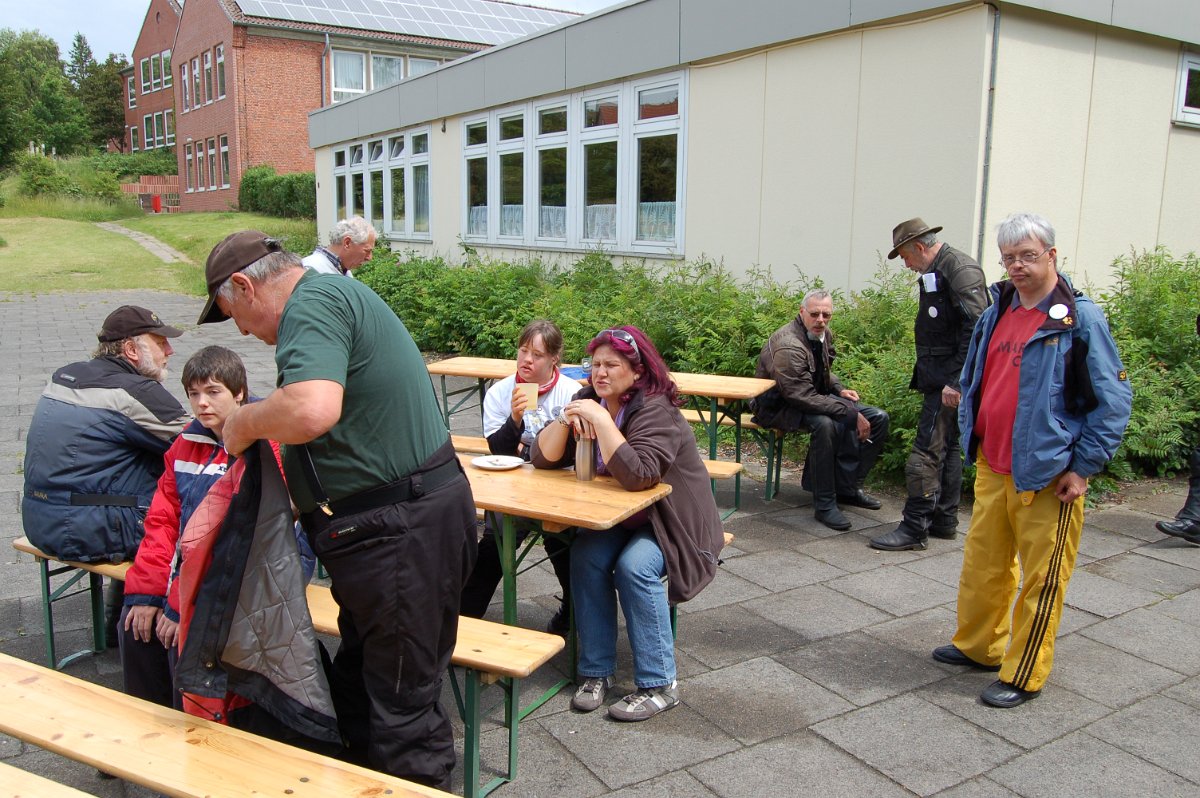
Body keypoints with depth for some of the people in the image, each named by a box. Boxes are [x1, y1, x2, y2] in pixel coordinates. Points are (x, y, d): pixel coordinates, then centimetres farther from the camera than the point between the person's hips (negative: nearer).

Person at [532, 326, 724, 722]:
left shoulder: (656, 410, -22)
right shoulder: (589, 401, -1)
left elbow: (638, 474, -37)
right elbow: (544, 458, -3)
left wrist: (600, 419, -36)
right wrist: (565, 419, -21)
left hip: (671, 523, -5)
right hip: (618, 518, 5)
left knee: (634, 567, -31)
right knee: (585, 557, -23)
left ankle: (659, 686, -17)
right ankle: (597, 672, -10)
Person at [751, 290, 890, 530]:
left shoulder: (824, 334, 3)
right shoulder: (788, 346, -26)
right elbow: (803, 397, -31)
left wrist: (839, 389, 2)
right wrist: (851, 414, -31)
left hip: (814, 397, 9)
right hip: (780, 406, -9)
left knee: (878, 418, 0)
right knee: (825, 424, -39)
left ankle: (847, 487, 9)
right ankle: (824, 504, -26)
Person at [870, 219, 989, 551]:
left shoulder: (960, 269, -14)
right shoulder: (936, 272, 16)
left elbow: (975, 328, -22)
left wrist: (957, 382, -24)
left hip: (949, 382, -11)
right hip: (939, 379, 11)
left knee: (927, 452, -8)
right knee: (947, 447, 16)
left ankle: (914, 528, -3)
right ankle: (944, 520, 26)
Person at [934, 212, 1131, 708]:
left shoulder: (1080, 320, -10)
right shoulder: (995, 315, 10)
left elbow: (1113, 399, -10)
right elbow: (973, 381, 22)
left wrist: (1084, 467, -12)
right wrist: (971, 437, 15)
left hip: (1048, 475, -6)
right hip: (992, 468, 7)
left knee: (1041, 579, 4)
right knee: (982, 564, 17)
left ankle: (1024, 676, 16)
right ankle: (978, 646, 35)